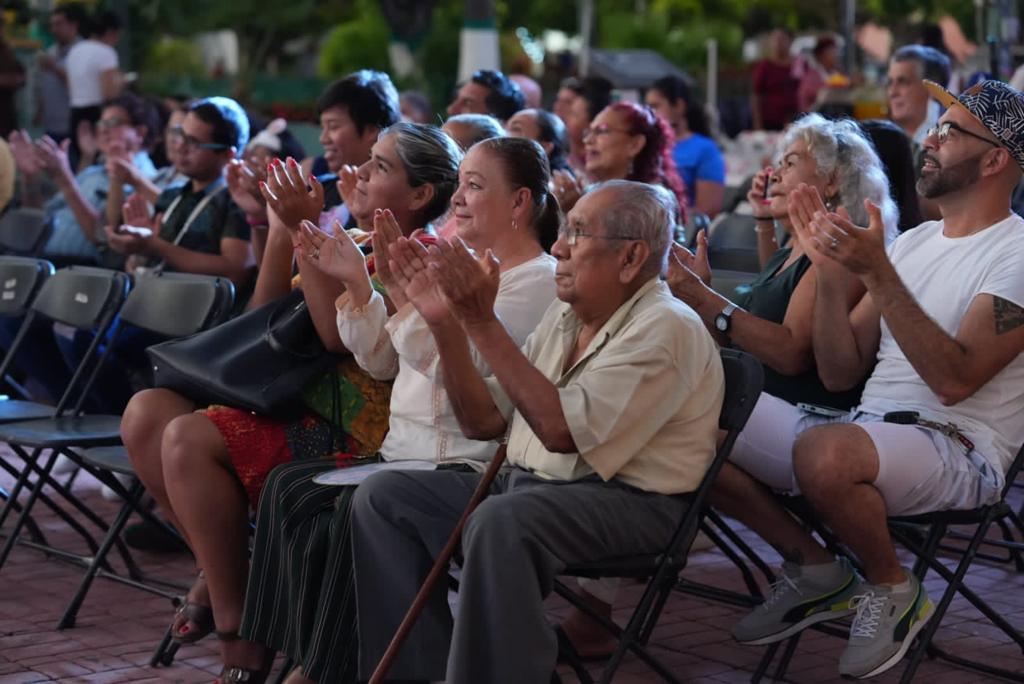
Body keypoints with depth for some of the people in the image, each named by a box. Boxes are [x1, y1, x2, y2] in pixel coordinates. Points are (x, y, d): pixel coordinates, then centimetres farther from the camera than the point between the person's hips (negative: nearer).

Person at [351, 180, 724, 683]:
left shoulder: (664, 328, -13)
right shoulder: (564, 314, 13)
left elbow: (562, 429, -25)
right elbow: (483, 421, 12)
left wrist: (483, 324, -23)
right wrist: (446, 324, -1)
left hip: (625, 502, -9)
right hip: (526, 484, 9)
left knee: (499, 522, -36)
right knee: (382, 496, -1)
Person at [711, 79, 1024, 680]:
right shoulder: (912, 241, 16)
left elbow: (954, 379, -22)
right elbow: (840, 374, 12)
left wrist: (878, 274, -24)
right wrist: (832, 269, -2)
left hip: (957, 447, -8)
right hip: (865, 429, 8)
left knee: (824, 452, -39)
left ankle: (893, 590, -9)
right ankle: (813, 568, 8)